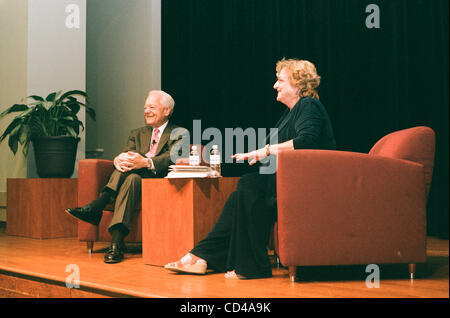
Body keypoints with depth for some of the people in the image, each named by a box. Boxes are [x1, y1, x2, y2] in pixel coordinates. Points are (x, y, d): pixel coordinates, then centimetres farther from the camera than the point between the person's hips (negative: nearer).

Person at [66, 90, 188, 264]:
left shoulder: (179, 133, 10)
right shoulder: (138, 134, 27)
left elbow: (173, 158, -11)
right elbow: (125, 153, 7)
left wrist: (145, 162, -31)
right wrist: (118, 160, -20)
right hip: (134, 179, 4)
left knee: (132, 177, -34)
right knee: (126, 163, -29)